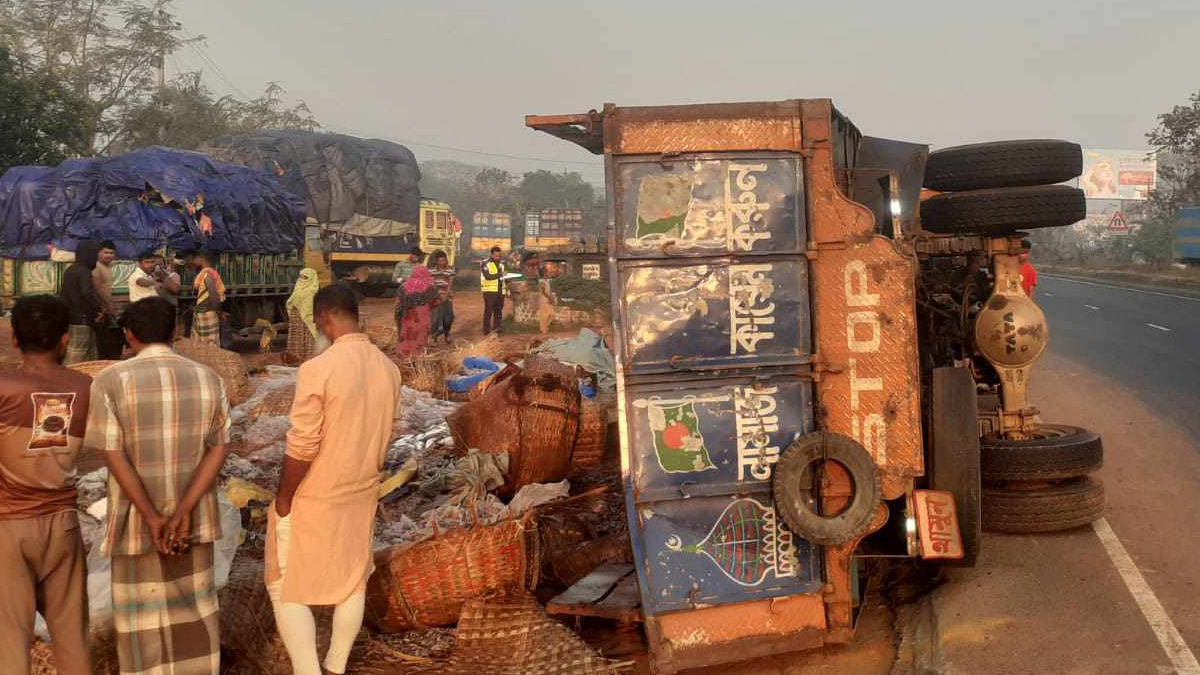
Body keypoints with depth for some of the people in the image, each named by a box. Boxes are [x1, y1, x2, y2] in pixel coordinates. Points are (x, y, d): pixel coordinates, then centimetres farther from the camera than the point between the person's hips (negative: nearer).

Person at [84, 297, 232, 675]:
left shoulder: (110, 381, -13)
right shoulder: (208, 378, -3)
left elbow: (114, 457, -17)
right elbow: (218, 449, -9)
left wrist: (152, 519, -17)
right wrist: (183, 511, -15)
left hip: (137, 518, -3)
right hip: (194, 516, 3)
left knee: (143, 612, 12)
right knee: (195, 605, 17)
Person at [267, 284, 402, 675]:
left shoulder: (318, 369, -24)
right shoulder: (388, 369, -4)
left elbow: (301, 447, -23)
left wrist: (283, 499, -10)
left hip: (313, 499, -6)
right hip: (362, 494, 7)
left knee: (288, 590, 9)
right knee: (353, 582, 19)